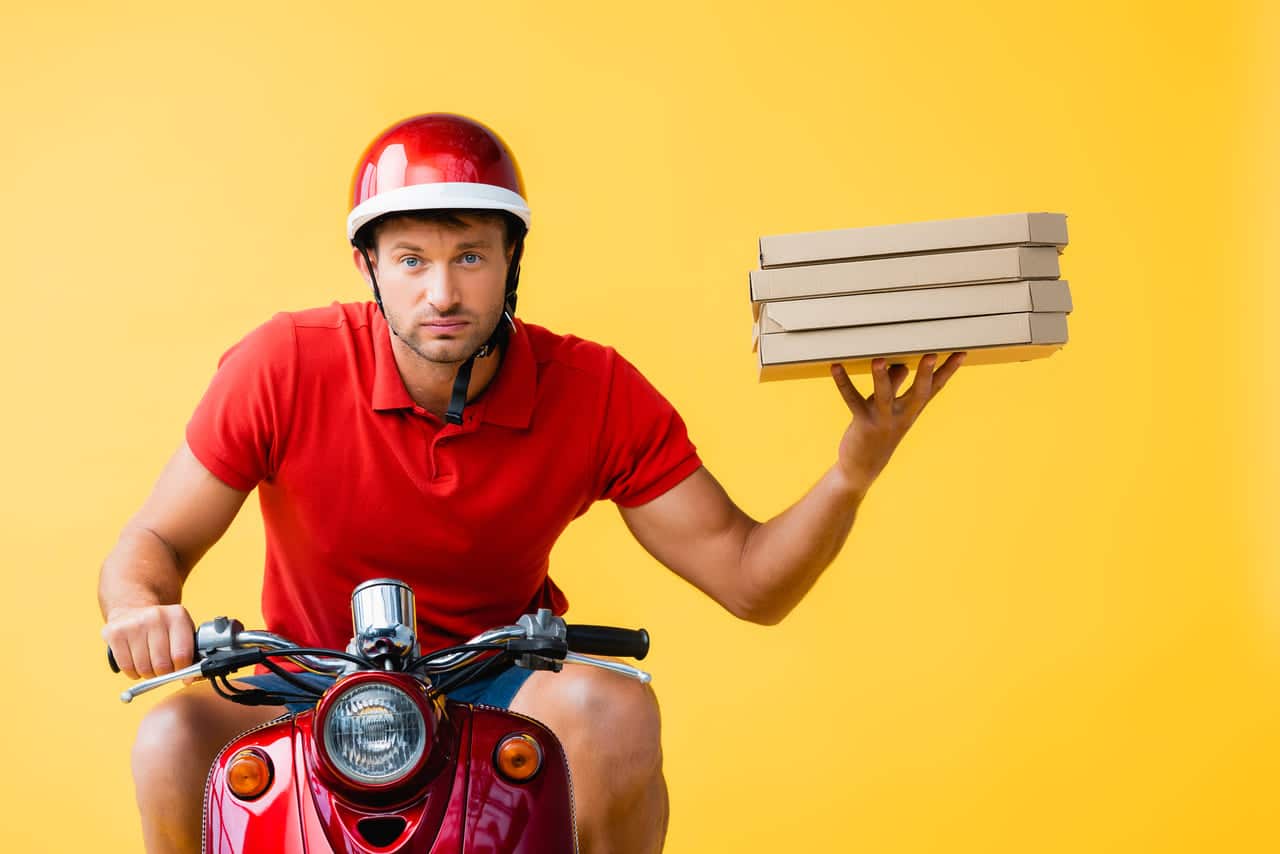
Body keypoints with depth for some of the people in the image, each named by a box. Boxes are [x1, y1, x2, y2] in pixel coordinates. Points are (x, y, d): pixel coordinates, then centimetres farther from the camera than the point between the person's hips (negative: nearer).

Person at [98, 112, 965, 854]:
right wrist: (141, 609, -31)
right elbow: (155, 544, -7)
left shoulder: (598, 393, -12)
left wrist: (854, 472, -27)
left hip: (498, 697, 0)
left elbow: (750, 581, -9)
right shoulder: (285, 366, -15)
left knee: (616, 711, -31)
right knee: (175, 737, -30)